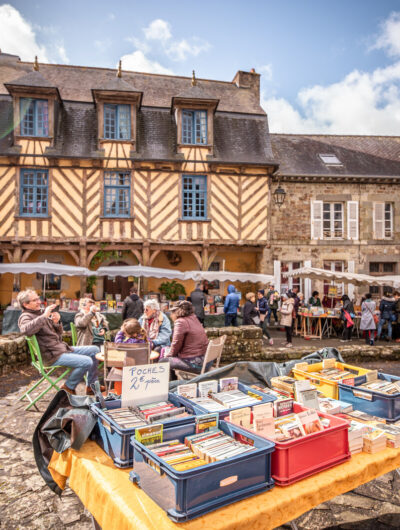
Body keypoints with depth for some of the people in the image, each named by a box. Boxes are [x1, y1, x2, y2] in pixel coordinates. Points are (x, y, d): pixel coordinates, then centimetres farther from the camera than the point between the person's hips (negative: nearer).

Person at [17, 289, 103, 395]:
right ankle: (69, 387, 1)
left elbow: (59, 334, 19)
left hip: (62, 347, 9)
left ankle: (91, 386, 12)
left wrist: (57, 322, -2)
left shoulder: (40, 313, 17)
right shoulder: (25, 317, -8)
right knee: (86, 362, -24)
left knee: (94, 350, 7)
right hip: (52, 356, -9)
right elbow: (26, 330, -36)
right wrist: (44, 316, -33)